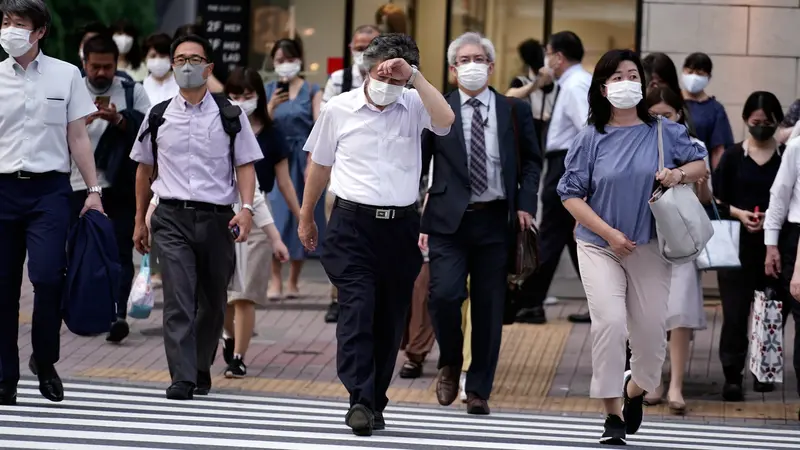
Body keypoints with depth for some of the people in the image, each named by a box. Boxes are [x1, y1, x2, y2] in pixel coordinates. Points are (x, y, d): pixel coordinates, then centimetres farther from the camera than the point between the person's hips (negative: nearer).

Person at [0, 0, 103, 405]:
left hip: (49, 189, -1)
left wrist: (94, 190, 0)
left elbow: (78, 138, 7)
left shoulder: (65, 75, 5)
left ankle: (45, 362, 9)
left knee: (47, 278, -13)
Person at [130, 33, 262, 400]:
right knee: (178, 298, -13)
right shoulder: (158, 116, 8)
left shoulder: (230, 116, 3)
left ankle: (201, 369, 30)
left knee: (213, 301, 10)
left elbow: (245, 166, 2)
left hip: (217, 218, 0)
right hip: (172, 218, 0)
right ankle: (182, 378, -17)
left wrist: (246, 209, -13)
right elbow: (145, 169, 17)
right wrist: (140, 220, 18)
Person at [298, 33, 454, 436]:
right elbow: (319, 166, 16)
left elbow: (445, 120, -21)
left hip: (401, 226, 1)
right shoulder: (340, 109, 4)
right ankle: (360, 400, -20)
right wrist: (306, 217, 23)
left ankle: (374, 403, 17)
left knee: (390, 320, 7)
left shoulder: (413, 106, 2)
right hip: (352, 224, -1)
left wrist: (414, 77, -20)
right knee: (356, 310, -15)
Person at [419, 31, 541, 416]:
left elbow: (531, 161, 16)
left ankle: (479, 389, 14)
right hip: (449, 220, -1)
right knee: (445, 295, -15)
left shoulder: (514, 111, 8)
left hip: (496, 221, 1)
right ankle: (449, 365, 13)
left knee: (489, 306, 3)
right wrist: (418, 220, -3)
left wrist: (525, 203, 1)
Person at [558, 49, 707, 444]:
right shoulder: (591, 138, -3)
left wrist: (680, 173, -14)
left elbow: (701, 164, 10)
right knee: (610, 323, -16)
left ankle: (635, 389, 37)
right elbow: (571, 194, -4)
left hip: (650, 246, 2)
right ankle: (613, 413, -5)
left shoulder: (664, 131, 0)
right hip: (600, 246, -2)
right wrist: (610, 233, -12)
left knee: (651, 329, 5)